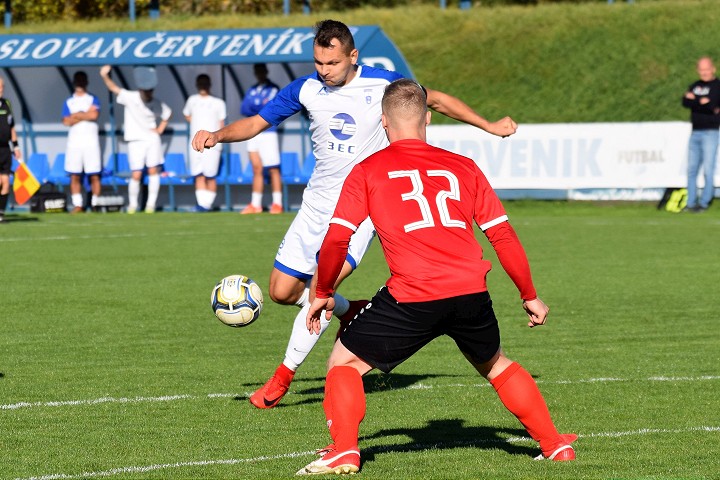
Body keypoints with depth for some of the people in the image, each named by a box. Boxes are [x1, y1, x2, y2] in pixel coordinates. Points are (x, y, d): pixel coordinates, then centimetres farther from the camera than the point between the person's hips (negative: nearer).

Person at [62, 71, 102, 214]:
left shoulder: (93, 99, 7)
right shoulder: (68, 102, 12)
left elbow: (94, 115, -11)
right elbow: (67, 121, -2)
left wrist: (77, 115, -4)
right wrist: (85, 115, -4)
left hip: (91, 141, -2)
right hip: (74, 141, 2)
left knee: (94, 175, -5)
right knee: (74, 175, -2)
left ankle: (95, 204, -2)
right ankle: (77, 205, 0)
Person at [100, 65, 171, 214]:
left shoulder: (157, 104, 1)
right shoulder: (130, 97, -9)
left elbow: (167, 113, 21)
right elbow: (113, 88, -20)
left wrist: (160, 129, 7)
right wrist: (104, 76, -38)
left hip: (152, 139, 2)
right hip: (135, 141, -2)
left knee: (153, 171, -4)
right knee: (136, 175, -5)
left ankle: (151, 204, 5)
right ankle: (132, 205, 12)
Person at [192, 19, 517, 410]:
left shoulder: (381, 84, -9)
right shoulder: (305, 89, -3)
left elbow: (436, 100, 6)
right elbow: (255, 123, 4)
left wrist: (488, 126, 4)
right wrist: (216, 135, -14)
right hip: (318, 203, 4)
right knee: (282, 291, 4)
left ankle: (284, 375, -10)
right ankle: (350, 312, 30)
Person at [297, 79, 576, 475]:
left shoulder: (367, 171, 8)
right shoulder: (463, 168, 16)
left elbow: (336, 239, 2)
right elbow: (503, 236, 17)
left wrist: (323, 294, 18)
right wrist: (529, 296, 27)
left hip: (412, 299, -3)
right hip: (471, 294, 4)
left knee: (344, 362, 14)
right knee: (495, 366, 30)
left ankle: (344, 453, -3)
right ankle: (555, 446, 29)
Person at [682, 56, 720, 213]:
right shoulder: (695, 86, 17)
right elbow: (685, 102, -1)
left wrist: (695, 101, -8)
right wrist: (704, 103, -13)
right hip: (695, 133, 6)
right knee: (691, 170, 6)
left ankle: (704, 203, -4)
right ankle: (691, 203, 10)